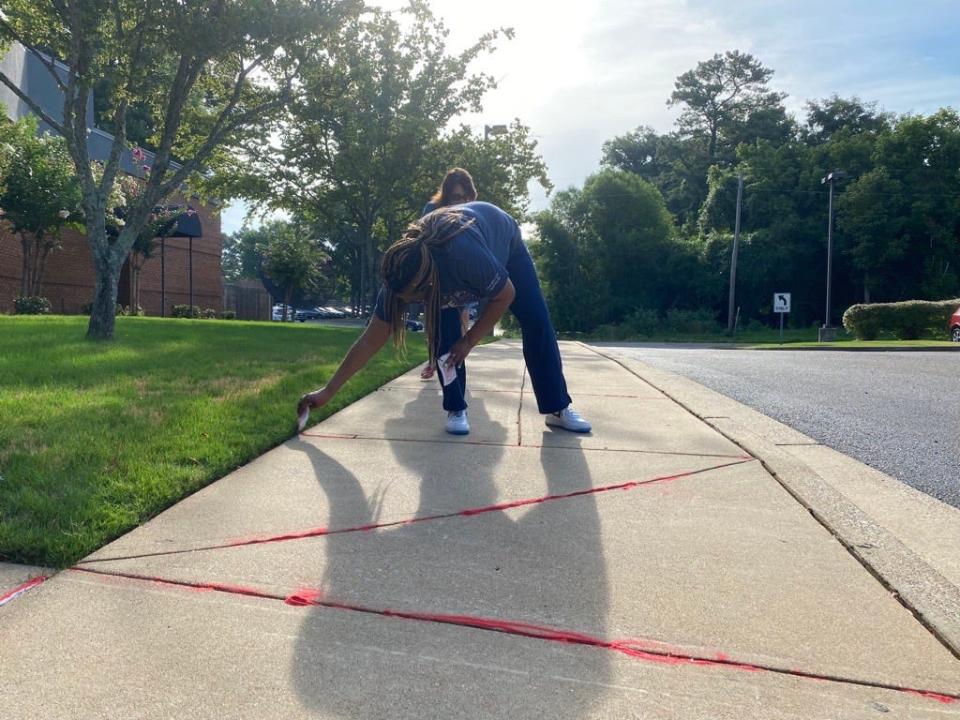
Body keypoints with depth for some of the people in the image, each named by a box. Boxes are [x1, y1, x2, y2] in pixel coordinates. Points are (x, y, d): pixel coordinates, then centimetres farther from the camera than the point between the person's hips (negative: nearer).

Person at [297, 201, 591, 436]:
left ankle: (558, 408, 4)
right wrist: (328, 391, -26)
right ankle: (456, 409, -3)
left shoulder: (467, 255, -50)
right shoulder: (400, 276, -34)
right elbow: (370, 340, -26)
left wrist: (469, 340, -25)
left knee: (536, 323, -7)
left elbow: (506, 295, -29)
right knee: (443, 332, -19)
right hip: (444, 253, 3)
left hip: (504, 241, -2)